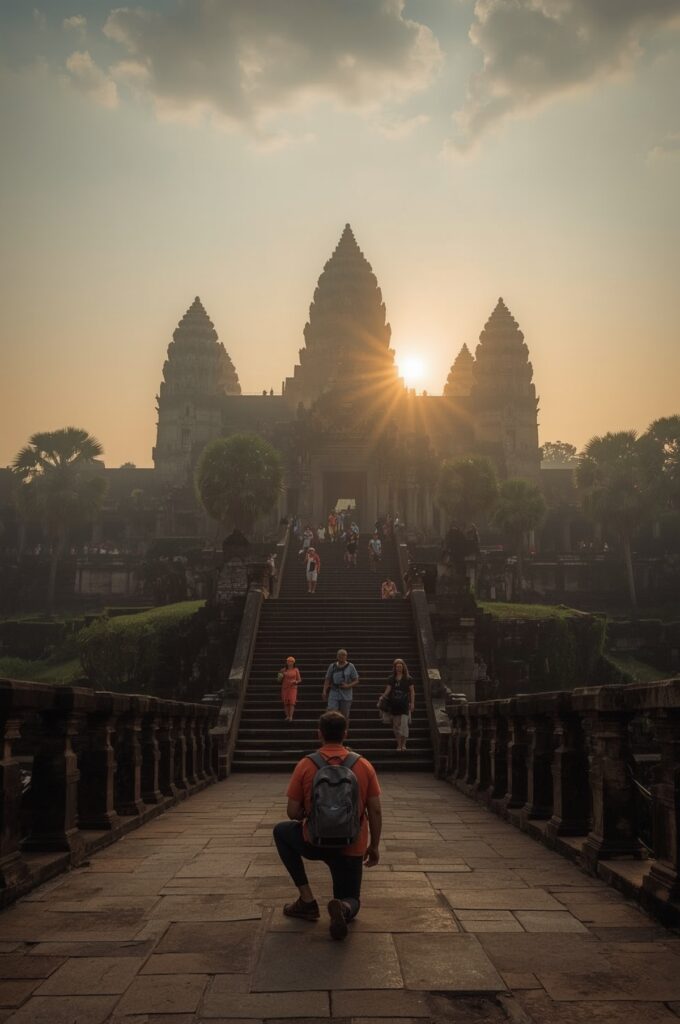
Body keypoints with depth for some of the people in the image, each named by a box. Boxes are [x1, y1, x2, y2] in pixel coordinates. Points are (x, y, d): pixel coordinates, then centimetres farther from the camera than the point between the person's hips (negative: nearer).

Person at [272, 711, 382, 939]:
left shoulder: (305, 765, -8)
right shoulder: (364, 765, -4)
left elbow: (293, 813, -6)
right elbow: (375, 811, -2)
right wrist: (374, 846, 11)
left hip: (314, 843, -2)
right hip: (352, 848, 2)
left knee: (281, 831, 29)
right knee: (351, 901, 25)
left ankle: (307, 900, 17)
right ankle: (343, 908, -17)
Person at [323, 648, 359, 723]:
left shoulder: (350, 666, 0)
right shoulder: (332, 666, 6)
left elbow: (356, 680, 1)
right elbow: (327, 680, 10)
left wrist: (348, 686, -15)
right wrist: (324, 691, 0)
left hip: (346, 696, -1)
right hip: (334, 694, 1)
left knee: (345, 716, 5)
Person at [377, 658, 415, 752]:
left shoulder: (408, 679, 1)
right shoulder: (391, 679, 6)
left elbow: (412, 691, 3)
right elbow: (387, 690, 3)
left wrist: (412, 703, -3)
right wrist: (381, 698, -11)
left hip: (404, 704, -2)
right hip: (394, 704, 3)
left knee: (404, 723, -12)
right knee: (396, 725, 5)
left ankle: (403, 744, -1)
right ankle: (398, 744, 15)